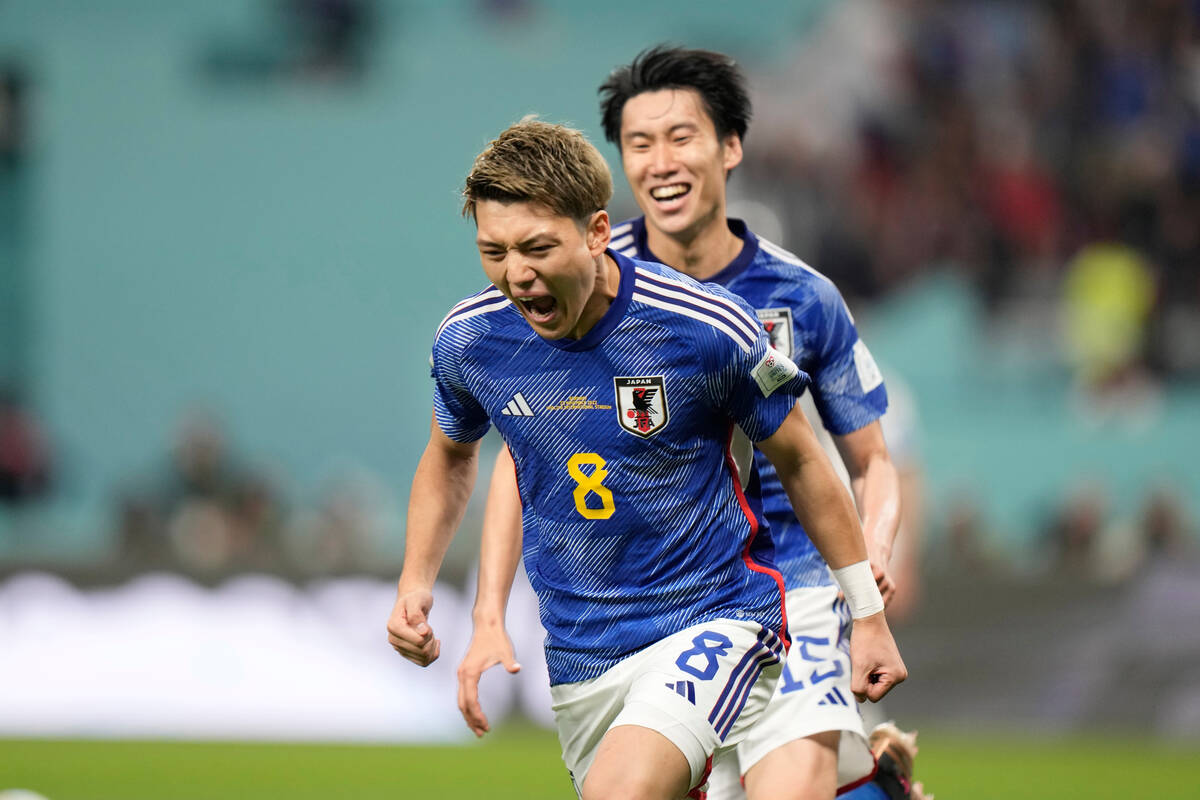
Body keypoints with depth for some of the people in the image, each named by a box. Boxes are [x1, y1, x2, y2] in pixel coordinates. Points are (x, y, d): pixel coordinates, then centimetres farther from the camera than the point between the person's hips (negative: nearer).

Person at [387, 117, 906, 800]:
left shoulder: (708, 329, -17)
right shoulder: (468, 341, -6)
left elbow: (801, 462, -1)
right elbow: (451, 457, 18)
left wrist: (869, 615, 5)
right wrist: (416, 583, 4)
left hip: (716, 618, -5)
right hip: (580, 659, 5)